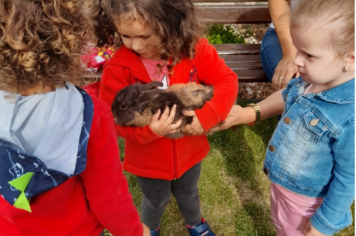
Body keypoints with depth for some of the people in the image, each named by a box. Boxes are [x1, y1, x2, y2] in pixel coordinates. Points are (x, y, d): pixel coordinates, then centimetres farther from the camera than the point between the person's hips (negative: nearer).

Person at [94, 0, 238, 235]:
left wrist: (208, 115, -32)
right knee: (156, 201, 28)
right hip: (148, 159, -1)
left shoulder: (194, 49, -21)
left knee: (189, 193, 31)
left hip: (188, 151, 2)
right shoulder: (118, 67, -25)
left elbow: (226, 80, -16)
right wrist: (149, 130, -36)